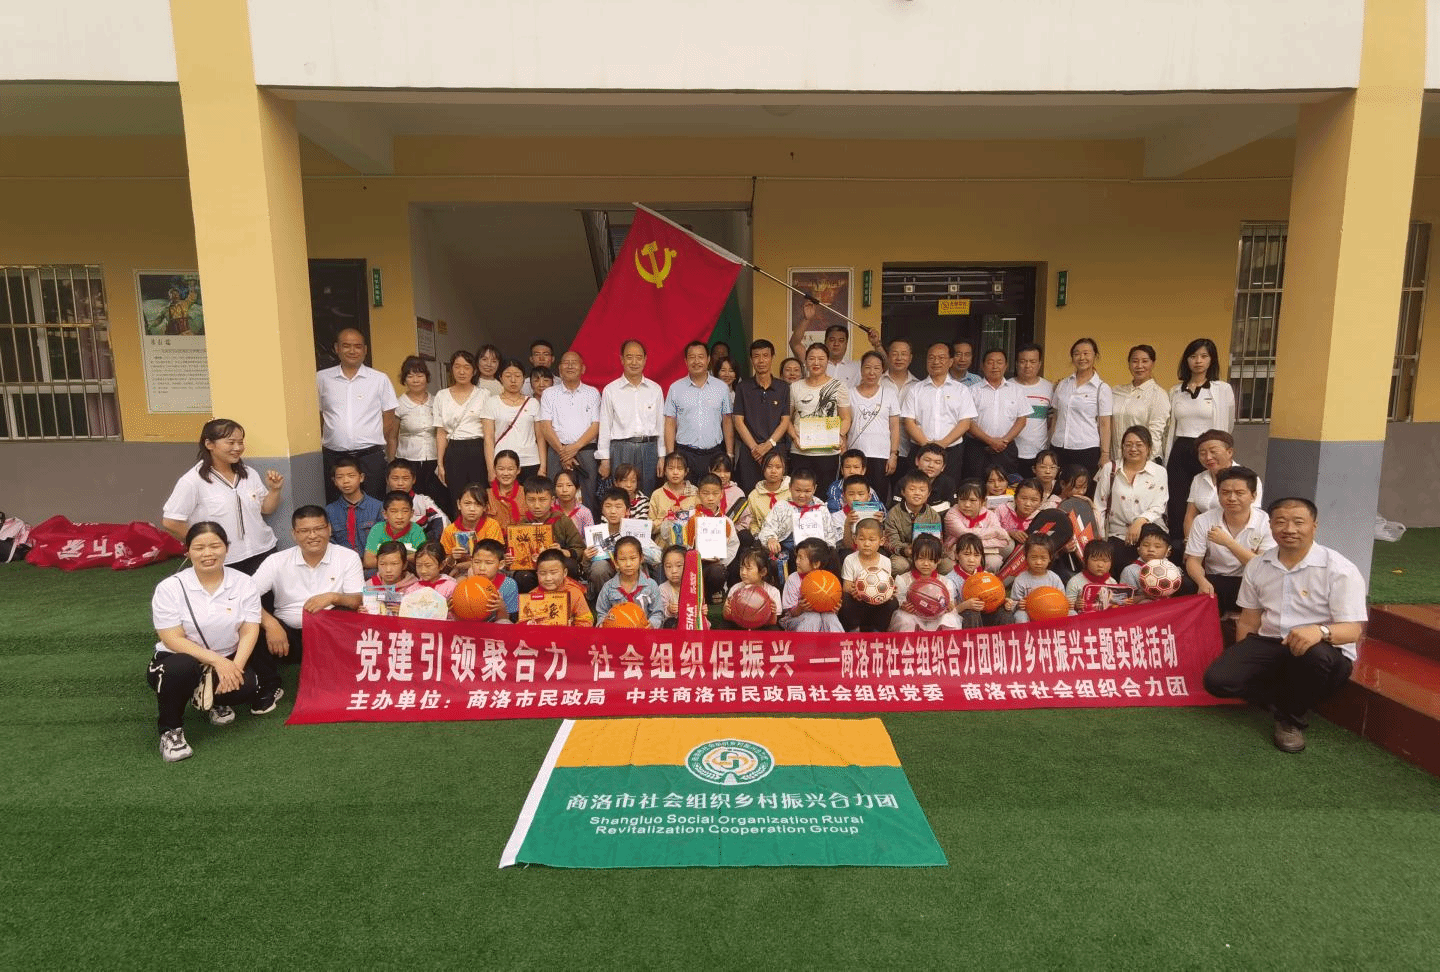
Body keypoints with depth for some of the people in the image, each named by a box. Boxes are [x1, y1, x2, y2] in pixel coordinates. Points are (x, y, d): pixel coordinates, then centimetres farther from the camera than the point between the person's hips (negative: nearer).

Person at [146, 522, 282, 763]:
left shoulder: (243, 583, -2)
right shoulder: (169, 588, -9)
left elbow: (249, 632, -6)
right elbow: (174, 640, -14)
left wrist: (235, 667, -23)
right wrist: (217, 661, -25)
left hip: (229, 662, 2)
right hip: (180, 661, -2)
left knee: (248, 686, -29)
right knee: (180, 669, -37)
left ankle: (214, 702, 10)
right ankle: (170, 730, -8)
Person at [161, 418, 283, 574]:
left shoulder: (249, 474, 5)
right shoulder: (193, 481, -11)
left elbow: (266, 508, 14)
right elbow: (170, 522, -10)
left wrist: (275, 489, -4)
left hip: (263, 553, 4)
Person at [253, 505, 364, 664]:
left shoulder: (348, 557, 3)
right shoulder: (277, 561, 4)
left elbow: (359, 601, -3)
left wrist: (333, 597, -24)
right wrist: (270, 624, -23)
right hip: (288, 634, 1)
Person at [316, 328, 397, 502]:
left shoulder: (380, 380, 5)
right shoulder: (321, 378, 8)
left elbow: (390, 421, 6)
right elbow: (316, 419, 12)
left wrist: (392, 460, 1)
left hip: (370, 456, -1)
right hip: (333, 457, 1)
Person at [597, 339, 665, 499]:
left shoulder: (655, 389, 10)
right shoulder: (610, 390, 4)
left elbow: (661, 424, 11)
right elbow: (604, 426, 5)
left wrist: (662, 457, 7)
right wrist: (604, 459, 0)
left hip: (649, 448, 2)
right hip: (621, 448, -2)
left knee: (647, 497, 4)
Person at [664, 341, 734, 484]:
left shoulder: (722, 387, 8)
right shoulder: (675, 388, 5)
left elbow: (727, 422, 10)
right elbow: (670, 424, 4)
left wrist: (729, 455, 5)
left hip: (714, 454, 1)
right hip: (685, 455, -1)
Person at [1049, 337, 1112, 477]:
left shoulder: (1102, 388, 0)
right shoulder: (1063, 384, 12)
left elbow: (1104, 424, -2)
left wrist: (1105, 455, -6)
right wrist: (1050, 448, 12)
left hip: (1087, 450, -3)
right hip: (1059, 448, 3)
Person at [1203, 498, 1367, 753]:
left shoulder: (1339, 570, -10)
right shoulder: (1257, 566, 6)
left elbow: (1353, 629, -16)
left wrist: (1321, 631, -38)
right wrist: (1240, 661, 8)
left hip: (1326, 652, -3)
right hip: (1268, 644, 4)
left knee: (1313, 654, -41)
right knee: (1217, 678, -21)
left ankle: (1292, 717, -11)